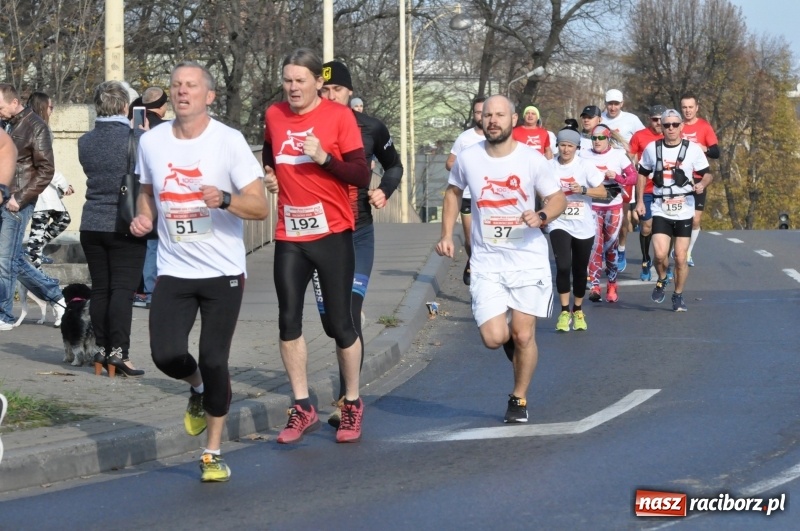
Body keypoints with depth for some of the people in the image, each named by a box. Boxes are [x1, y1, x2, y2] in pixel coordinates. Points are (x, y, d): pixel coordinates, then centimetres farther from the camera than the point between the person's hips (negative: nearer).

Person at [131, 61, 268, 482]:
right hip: (173, 270, 3)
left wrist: (224, 199, -28)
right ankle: (198, 389, 26)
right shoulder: (151, 141, 3)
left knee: (213, 361, -5)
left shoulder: (229, 141, -8)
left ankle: (213, 453, 11)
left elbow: (261, 207, -9)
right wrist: (144, 216, -1)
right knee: (166, 355, -11)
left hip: (223, 272, -3)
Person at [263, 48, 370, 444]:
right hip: (289, 235, 4)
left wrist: (324, 157, -23)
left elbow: (362, 177, -11)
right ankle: (302, 408, 12)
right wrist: (268, 175, 8)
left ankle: (352, 405, 18)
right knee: (288, 321, 1)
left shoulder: (339, 116, -8)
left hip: (331, 233, -4)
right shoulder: (274, 116, 6)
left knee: (339, 322, 2)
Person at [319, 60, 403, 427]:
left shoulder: (370, 129, -1)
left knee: (349, 317, -13)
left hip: (358, 234, -2)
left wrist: (384, 190, -4)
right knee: (331, 323, 6)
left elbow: (394, 166, 15)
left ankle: (347, 401, -10)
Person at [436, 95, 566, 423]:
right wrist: (446, 234, 10)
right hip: (486, 262, 1)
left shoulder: (532, 160, -7)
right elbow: (453, 192, 17)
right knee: (494, 338, -10)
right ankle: (509, 338, 28)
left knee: (523, 335, -1)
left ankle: (519, 400, 20)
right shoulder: (468, 159, -2)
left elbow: (558, 198, 1)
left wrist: (541, 216, -20)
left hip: (528, 259, -1)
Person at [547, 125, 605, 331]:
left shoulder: (585, 166, -5)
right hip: (559, 224, -1)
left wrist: (583, 190, -21)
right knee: (563, 266, -19)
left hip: (583, 226, 1)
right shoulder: (550, 167, -2)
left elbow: (602, 192, -7)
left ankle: (578, 310, 29)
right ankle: (564, 312, -10)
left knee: (580, 270, 9)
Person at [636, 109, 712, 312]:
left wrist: (702, 184, -19)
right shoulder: (652, 148, 2)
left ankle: (678, 296, 21)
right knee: (660, 254, -17)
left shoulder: (693, 149, -3)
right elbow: (642, 174, 15)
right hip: (660, 211, 0)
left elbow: (707, 174, 3)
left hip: (684, 211, 0)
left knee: (680, 258, 0)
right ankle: (661, 280, 15)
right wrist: (639, 201, 8)